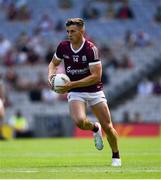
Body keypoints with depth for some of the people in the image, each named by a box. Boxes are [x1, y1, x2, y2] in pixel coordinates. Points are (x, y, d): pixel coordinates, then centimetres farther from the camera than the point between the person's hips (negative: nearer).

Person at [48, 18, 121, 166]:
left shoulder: (91, 49, -18)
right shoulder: (63, 47, -5)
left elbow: (96, 76, -22)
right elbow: (53, 63, 14)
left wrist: (72, 84, -25)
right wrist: (51, 75, -9)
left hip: (94, 91, -2)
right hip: (75, 93, 2)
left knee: (108, 127, 0)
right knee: (79, 121, -28)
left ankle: (116, 156, 26)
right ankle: (95, 128, 8)